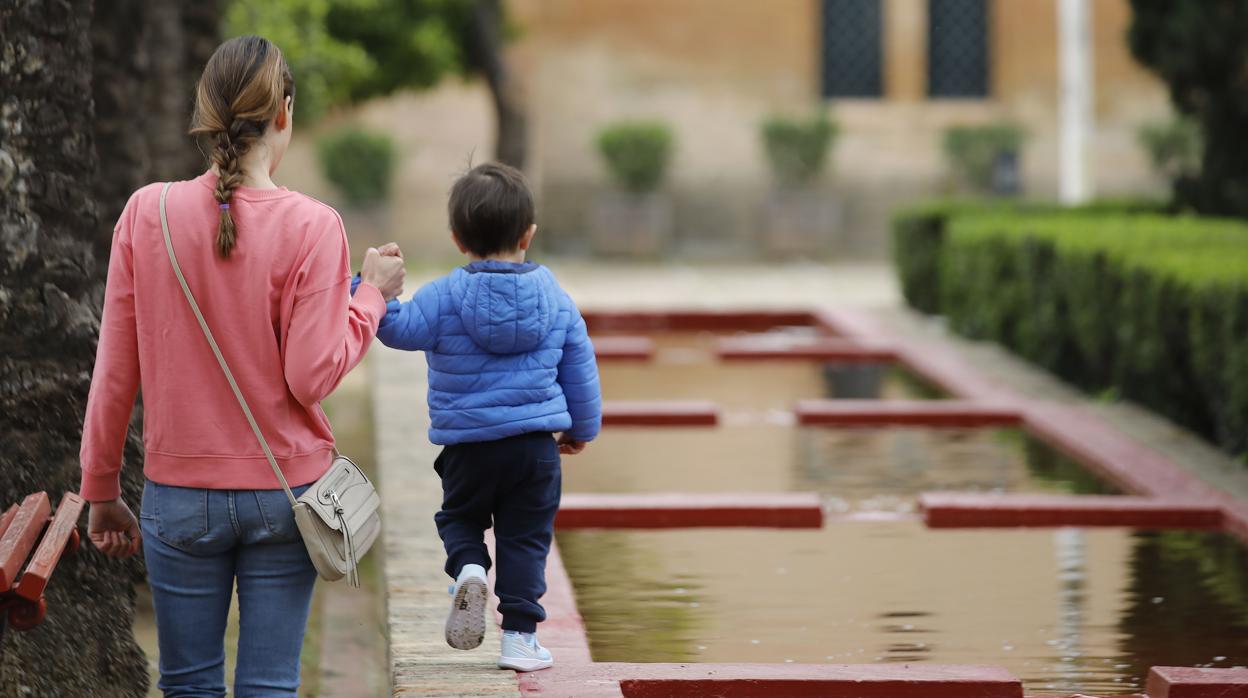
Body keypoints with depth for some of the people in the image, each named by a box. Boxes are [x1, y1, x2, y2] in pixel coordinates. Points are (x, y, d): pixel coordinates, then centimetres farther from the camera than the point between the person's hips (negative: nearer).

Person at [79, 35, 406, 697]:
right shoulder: (309, 225, -11)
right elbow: (312, 375, -13)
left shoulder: (146, 213, -5)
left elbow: (115, 371, -1)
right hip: (284, 493, -1)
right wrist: (371, 293, 2)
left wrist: (102, 490, 9)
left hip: (179, 495, 1)